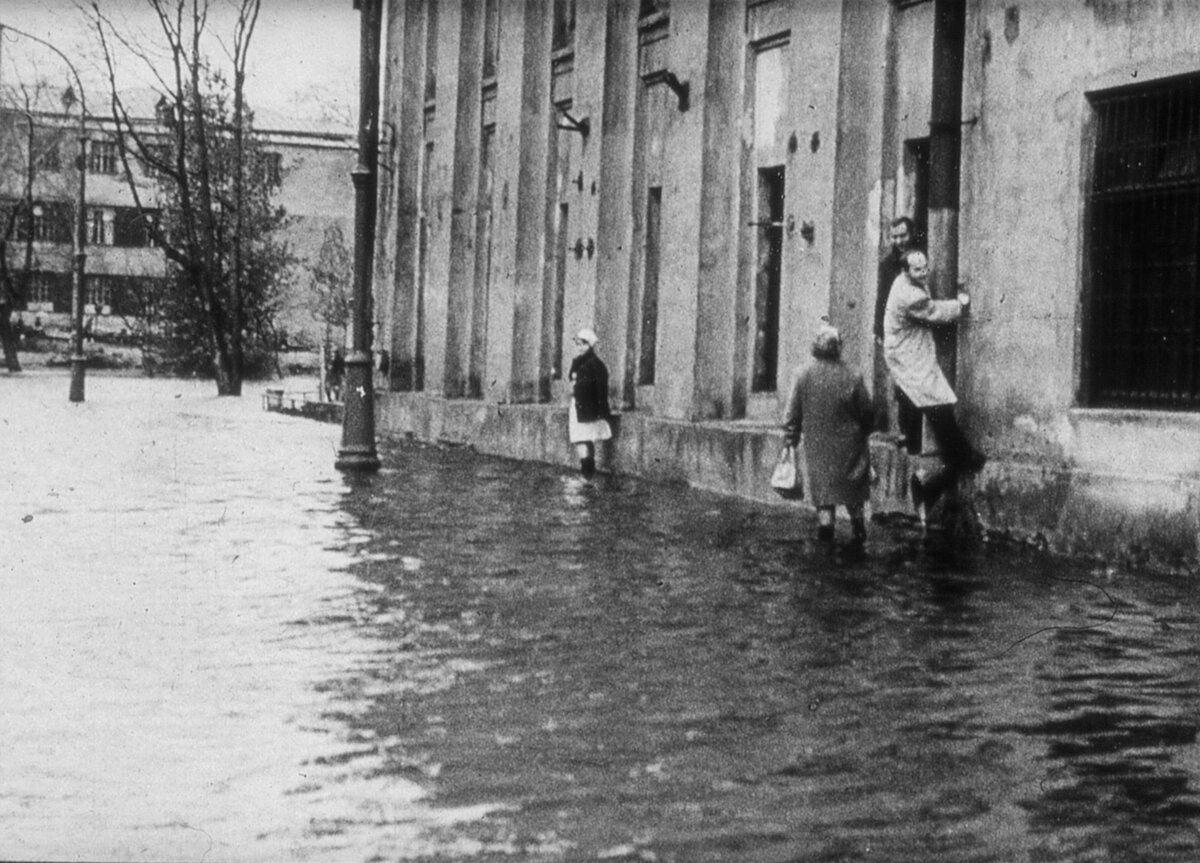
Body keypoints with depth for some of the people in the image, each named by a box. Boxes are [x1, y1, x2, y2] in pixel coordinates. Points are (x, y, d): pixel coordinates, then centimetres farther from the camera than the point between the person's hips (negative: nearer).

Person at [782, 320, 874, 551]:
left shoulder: (804, 375, -8)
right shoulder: (852, 377, -11)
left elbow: (792, 413, -3)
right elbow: (866, 413, -2)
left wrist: (790, 439, 7)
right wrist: (863, 434, 17)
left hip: (816, 445, 1)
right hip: (848, 444, -1)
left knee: (822, 484, 11)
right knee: (853, 488, 15)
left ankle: (825, 518, -10)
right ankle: (857, 530, 12)